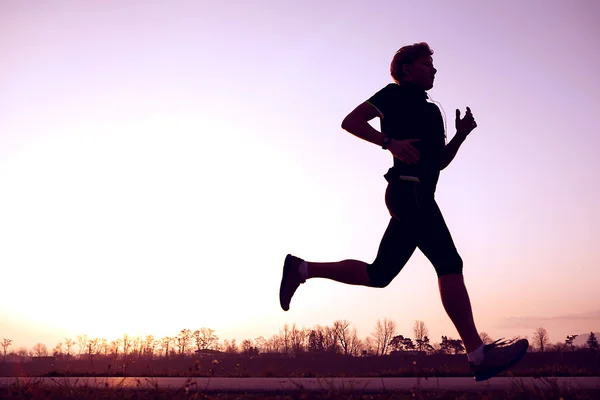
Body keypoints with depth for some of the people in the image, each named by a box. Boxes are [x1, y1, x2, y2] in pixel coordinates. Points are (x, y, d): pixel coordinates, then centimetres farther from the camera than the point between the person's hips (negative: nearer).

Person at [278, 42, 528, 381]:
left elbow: (440, 161, 29)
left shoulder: (430, 109, 30)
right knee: (449, 263, -16)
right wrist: (390, 142, -17)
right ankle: (479, 354, -19)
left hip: (417, 195, 9)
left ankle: (301, 269, 15)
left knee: (378, 275, 9)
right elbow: (351, 121, -3)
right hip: (409, 188, -9)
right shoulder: (396, 95, 6)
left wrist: (461, 134, 12)